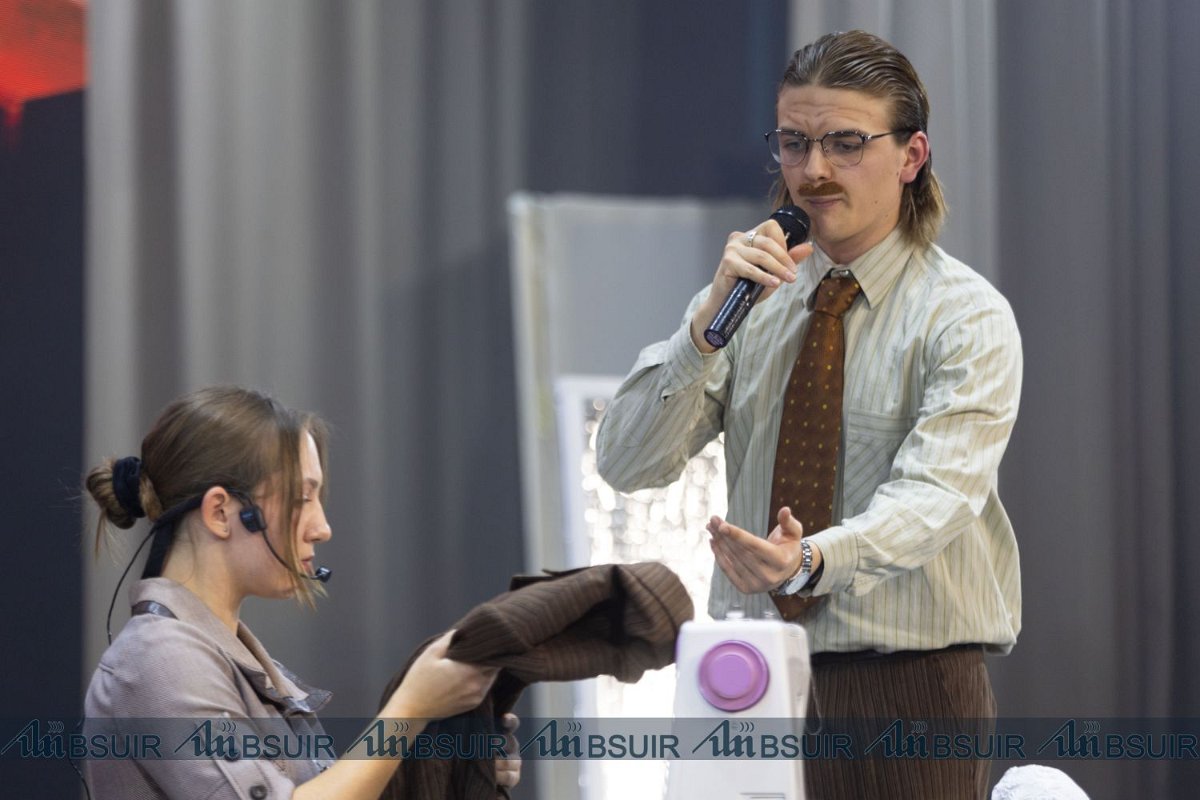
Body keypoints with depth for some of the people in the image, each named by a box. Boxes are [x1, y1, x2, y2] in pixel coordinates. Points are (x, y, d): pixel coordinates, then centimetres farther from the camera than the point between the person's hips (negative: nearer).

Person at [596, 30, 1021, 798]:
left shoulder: (966, 317, -5)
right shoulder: (752, 297, 8)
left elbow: (932, 495, -21)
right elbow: (627, 463, -2)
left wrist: (815, 558, -41)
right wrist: (712, 323, -15)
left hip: (911, 686, -3)